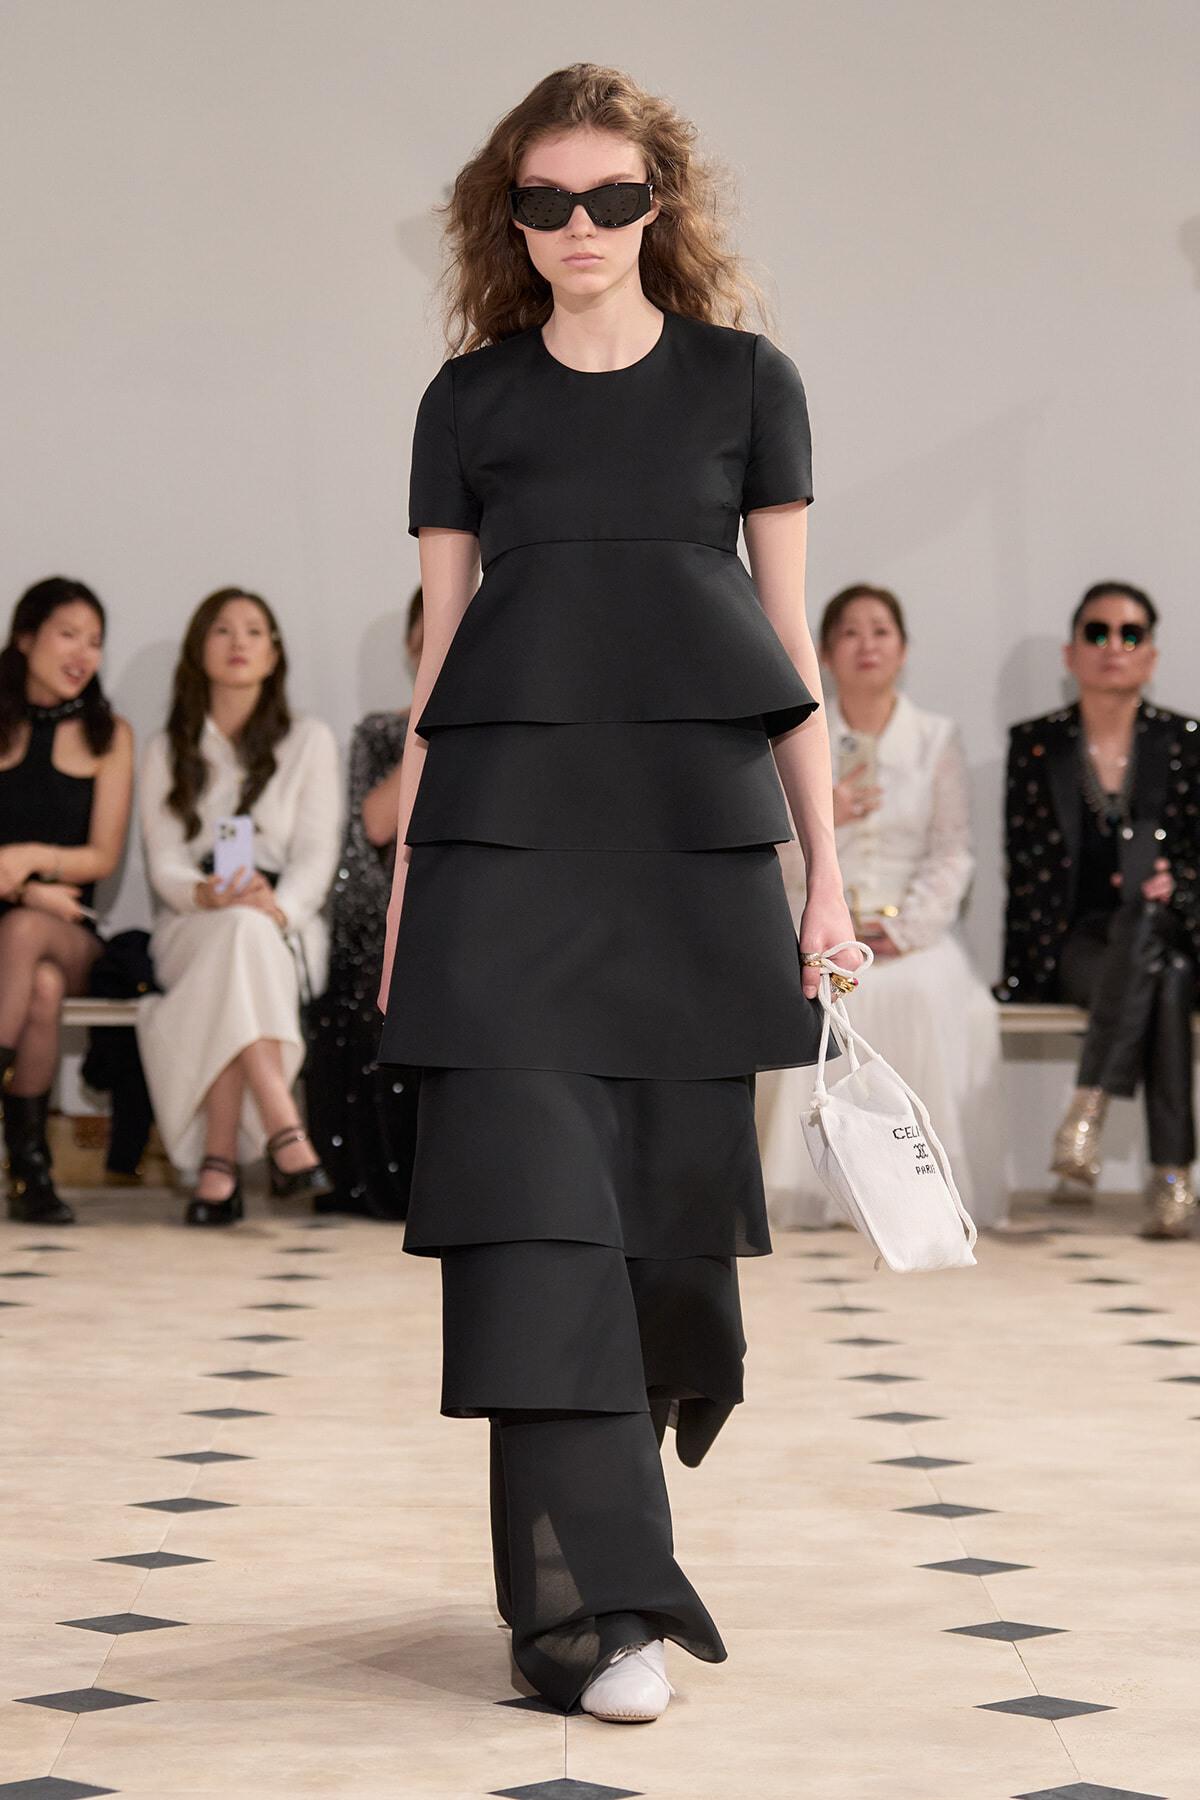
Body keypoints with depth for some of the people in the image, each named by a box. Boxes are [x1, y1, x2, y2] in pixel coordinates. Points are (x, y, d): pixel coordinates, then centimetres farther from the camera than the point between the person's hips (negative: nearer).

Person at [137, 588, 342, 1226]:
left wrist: (279, 907, -22)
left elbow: (316, 855, 1)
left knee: (249, 930, -37)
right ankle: (284, 1134, -50)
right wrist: (206, 893, -22)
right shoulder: (166, 752, 15)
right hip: (190, 930, 0)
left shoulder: (309, 742, 12)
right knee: (237, 929, -37)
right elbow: (164, 865, 3)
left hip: (287, 932, 0)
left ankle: (220, 1161, -44)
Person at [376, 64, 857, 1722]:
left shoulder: (745, 383, 10)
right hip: (508, 825, 0)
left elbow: (792, 639, 10)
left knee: (678, 1189, 1)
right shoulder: (471, 400, 11)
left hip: (698, 826, 1)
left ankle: (618, 1481, 26)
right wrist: (407, 885, 7)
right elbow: (439, 649, 11)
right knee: (530, 1193, -10)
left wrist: (827, 868, 5)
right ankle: (594, 1606, -11)